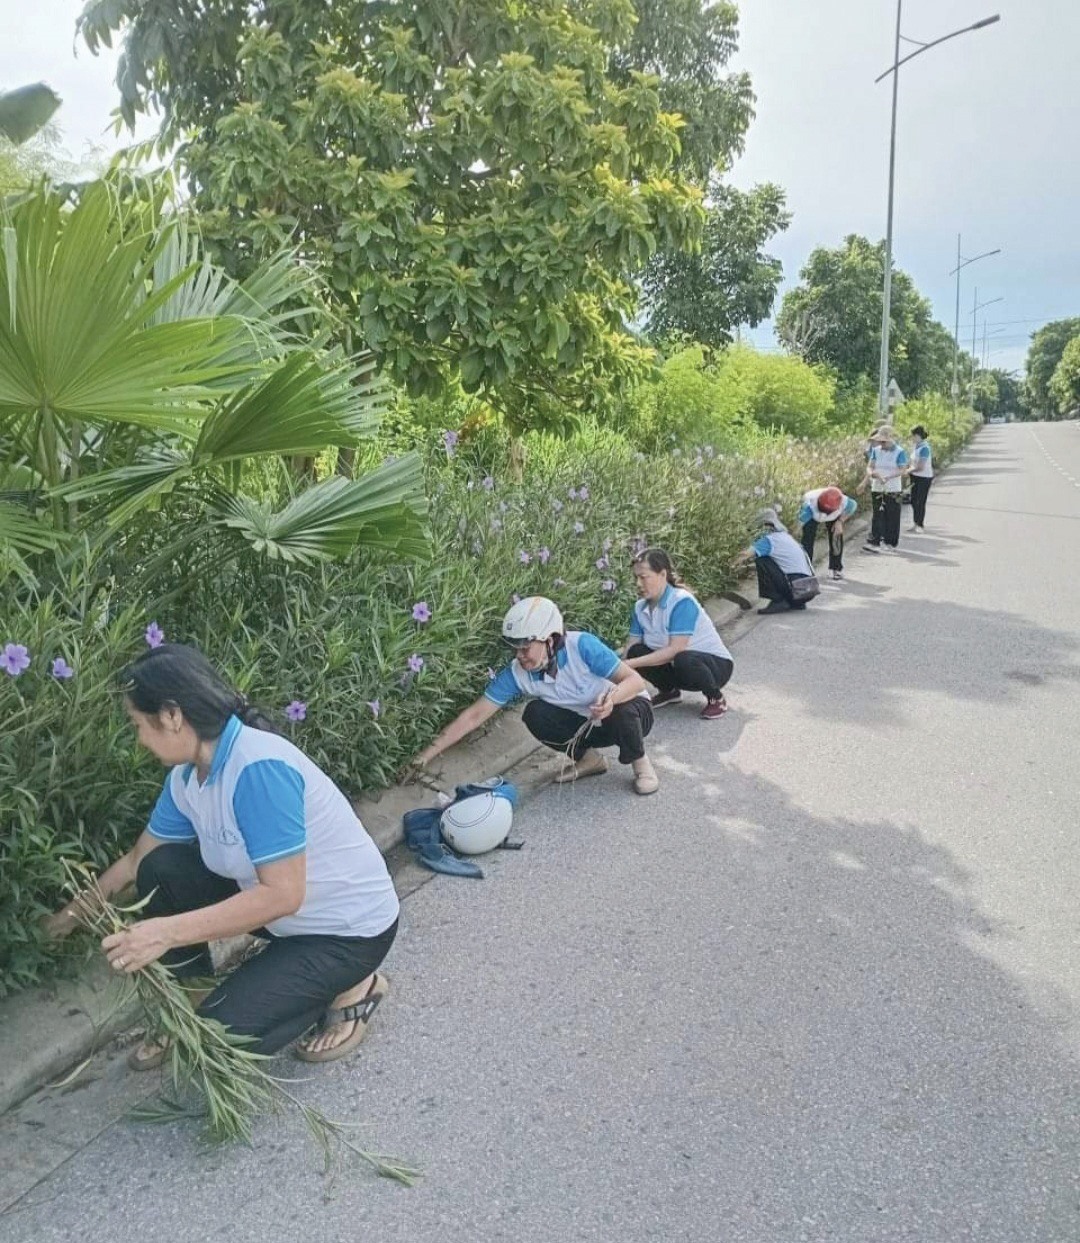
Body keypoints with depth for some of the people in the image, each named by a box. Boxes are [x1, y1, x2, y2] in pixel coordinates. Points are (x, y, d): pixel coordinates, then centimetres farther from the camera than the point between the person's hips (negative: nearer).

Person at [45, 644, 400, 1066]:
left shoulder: (260, 769, -32)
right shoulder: (186, 776, -4)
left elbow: (282, 896, -33)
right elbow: (139, 858, 13)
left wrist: (167, 932, -33)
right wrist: (77, 909, 24)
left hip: (350, 928, -8)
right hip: (280, 897, 8)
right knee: (161, 870, -4)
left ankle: (352, 987, 6)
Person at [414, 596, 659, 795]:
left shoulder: (582, 646, -30)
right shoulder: (516, 673, -18)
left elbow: (635, 680, -29)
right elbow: (474, 715, -17)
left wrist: (612, 698, -51)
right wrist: (430, 752, -23)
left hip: (630, 710, -4)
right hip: (589, 725, 4)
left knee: (623, 712, -38)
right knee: (534, 714, -19)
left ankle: (640, 763, -6)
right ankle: (588, 758, 3)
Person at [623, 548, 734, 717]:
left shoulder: (682, 602, -25)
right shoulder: (640, 607, -4)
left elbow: (675, 650, -32)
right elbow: (631, 648, -8)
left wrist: (633, 664, -35)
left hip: (715, 664, -6)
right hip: (674, 665, 6)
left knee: (683, 660, -39)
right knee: (636, 652, -17)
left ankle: (716, 698, -9)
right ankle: (669, 691, 10)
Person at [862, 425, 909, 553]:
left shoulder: (900, 452, -5)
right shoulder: (876, 450, 6)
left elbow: (901, 470, -11)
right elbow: (870, 466, 2)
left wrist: (887, 477, -26)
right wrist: (871, 473, -22)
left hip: (893, 490, -3)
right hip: (877, 489, 3)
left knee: (892, 517, 3)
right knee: (878, 515, 0)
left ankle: (890, 542, 12)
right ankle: (874, 542, -4)